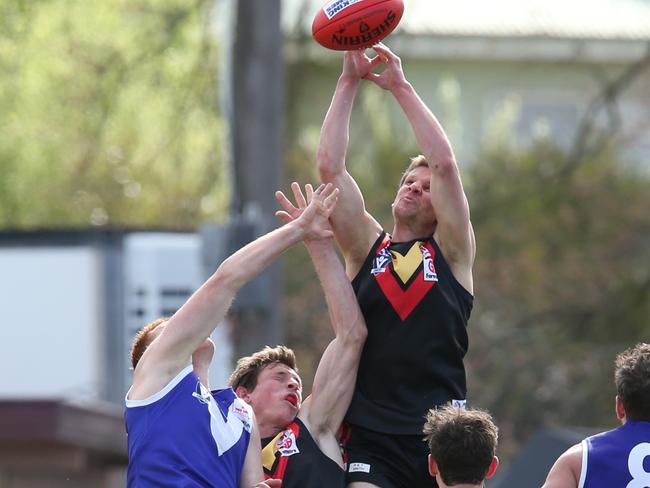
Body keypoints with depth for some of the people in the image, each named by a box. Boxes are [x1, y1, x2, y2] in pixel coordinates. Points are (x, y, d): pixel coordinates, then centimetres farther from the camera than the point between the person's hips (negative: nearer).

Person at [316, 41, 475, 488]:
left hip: (440, 435, 0)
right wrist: (349, 82, 0)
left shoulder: (451, 250, 8)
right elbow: (330, 166, 3)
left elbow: (444, 164, -3)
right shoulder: (367, 246, 11)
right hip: (370, 433, 0)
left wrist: (401, 86, -2)